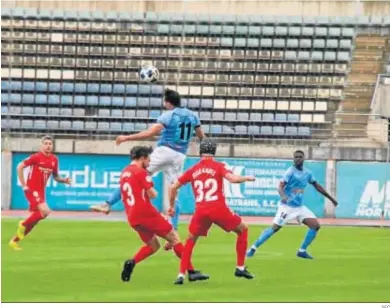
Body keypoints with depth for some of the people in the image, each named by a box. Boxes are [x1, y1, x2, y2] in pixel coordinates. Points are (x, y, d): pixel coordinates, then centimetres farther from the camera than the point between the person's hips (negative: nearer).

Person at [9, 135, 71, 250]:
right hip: (31, 189, -7)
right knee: (45, 211, -24)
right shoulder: (36, 157, -13)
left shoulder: (54, 159, 6)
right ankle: (23, 224, -2)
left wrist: (64, 180, -4)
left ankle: (14, 241, 21)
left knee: (36, 218, 9)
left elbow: (55, 176, 17)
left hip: (41, 191, 7)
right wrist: (24, 185, -12)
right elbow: (19, 167, -10)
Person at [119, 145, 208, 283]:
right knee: (174, 238, 0)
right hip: (146, 213, -8)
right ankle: (191, 271, -4)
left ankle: (132, 262, -6)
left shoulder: (124, 173, 16)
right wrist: (153, 192, 10)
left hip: (132, 217, 8)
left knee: (153, 245, 20)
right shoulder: (141, 172, -8)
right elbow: (152, 194, -12)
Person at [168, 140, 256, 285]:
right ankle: (240, 268, 16)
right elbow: (233, 179, -13)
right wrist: (247, 178, 6)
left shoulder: (192, 170, 13)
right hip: (219, 209, -2)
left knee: (191, 240, 22)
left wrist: (171, 206, 26)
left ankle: (181, 275, 8)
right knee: (243, 229, 20)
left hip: (201, 211, 2)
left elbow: (174, 187, 13)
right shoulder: (218, 166, 4)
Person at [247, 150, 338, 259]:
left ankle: (302, 251, 6)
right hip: (287, 206, -6)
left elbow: (318, 186, 20)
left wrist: (331, 198, 22)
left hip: (300, 207, 7)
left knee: (316, 225, -4)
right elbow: (280, 186, -23)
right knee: (275, 228, -13)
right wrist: (283, 196, -45)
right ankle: (253, 248, -2)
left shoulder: (308, 173, 7)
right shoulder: (291, 171, -13)